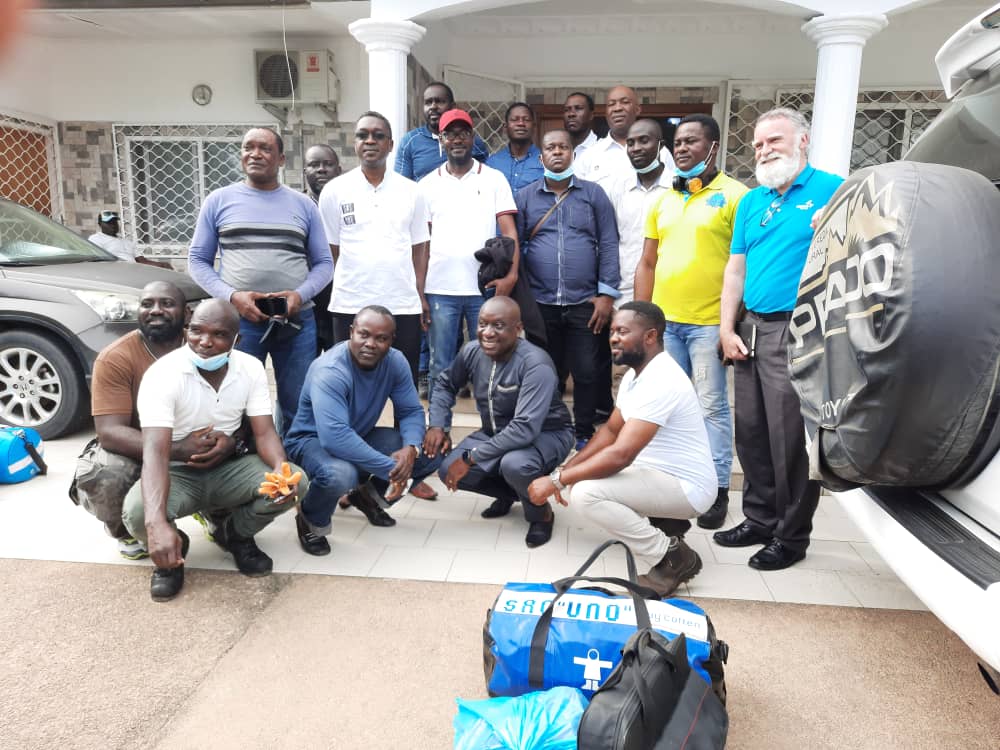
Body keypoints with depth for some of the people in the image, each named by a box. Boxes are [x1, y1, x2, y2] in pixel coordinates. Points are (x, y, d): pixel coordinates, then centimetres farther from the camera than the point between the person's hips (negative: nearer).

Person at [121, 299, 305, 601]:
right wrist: (157, 524, -49)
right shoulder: (162, 374, -23)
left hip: (229, 468, 3)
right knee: (137, 512, -36)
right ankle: (172, 551, 4)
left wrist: (281, 469, -37)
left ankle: (235, 534, 8)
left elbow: (264, 432, -12)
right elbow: (155, 450, -34)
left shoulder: (251, 368, -9)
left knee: (295, 482, -23)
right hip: (179, 474, -3)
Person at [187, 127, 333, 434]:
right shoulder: (219, 200, 7)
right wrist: (231, 296, -10)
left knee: (299, 407, 9)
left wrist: (300, 295, -10)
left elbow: (324, 263, 9)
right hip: (238, 320, -1)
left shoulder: (304, 205, 10)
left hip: (297, 320, 1)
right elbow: (198, 260, 8)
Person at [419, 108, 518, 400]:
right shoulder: (428, 184, 9)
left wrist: (511, 274, -16)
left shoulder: (494, 178, 6)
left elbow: (509, 231, -1)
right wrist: (417, 290, 2)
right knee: (441, 367, 6)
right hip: (439, 289, 1)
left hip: (486, 288, -1)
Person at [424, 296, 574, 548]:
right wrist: (437, 425, -8)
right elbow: (445, 384, 9)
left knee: (514, 465, -38)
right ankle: (509, 493, 17)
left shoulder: (536, 365, -31)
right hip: (496, 432, 6)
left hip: (546, 434, -6)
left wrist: (471, 457, -35)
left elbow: (525, 429, -39)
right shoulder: (472, 351, -11)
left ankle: (541, 513, -3)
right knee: (450, 471, -12)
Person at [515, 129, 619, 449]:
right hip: (540, 303, 1)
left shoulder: (594, 194, 5)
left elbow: (608, 245, 2)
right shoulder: (525, 197, 8)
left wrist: (606, 294, -5)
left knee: (587, 373, 4)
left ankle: (585, 434, 20)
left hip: (585, 303, -1)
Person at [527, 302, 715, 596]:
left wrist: (556, 481, -25)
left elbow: (620, 455, -33)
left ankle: (674, 556, -10)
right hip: (659, 472, 10)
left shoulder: (659, 381, -27)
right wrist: (567, 470, -2)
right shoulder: (636, 373, 6)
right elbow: (611, 430, 12)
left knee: (586, 493, -27)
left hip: (686, 486, -10)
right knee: (575, 478, 5)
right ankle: (657, 521, 12)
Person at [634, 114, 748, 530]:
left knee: (712, 407, 2)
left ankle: (717, 490, 14)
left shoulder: (734, 196, -3)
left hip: (709, 323, -5)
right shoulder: (663, 201, 15)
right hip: (663, 321, 5)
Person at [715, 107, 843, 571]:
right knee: (751, 432, 12)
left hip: (797, 330, -6)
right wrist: (727, 329, 8)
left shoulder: (831, 190, -2)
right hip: (752, 329, 7)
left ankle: (792, 535, 14)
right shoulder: (751, 201, 16)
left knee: (790, 437, -2)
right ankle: (760, 519, 28)